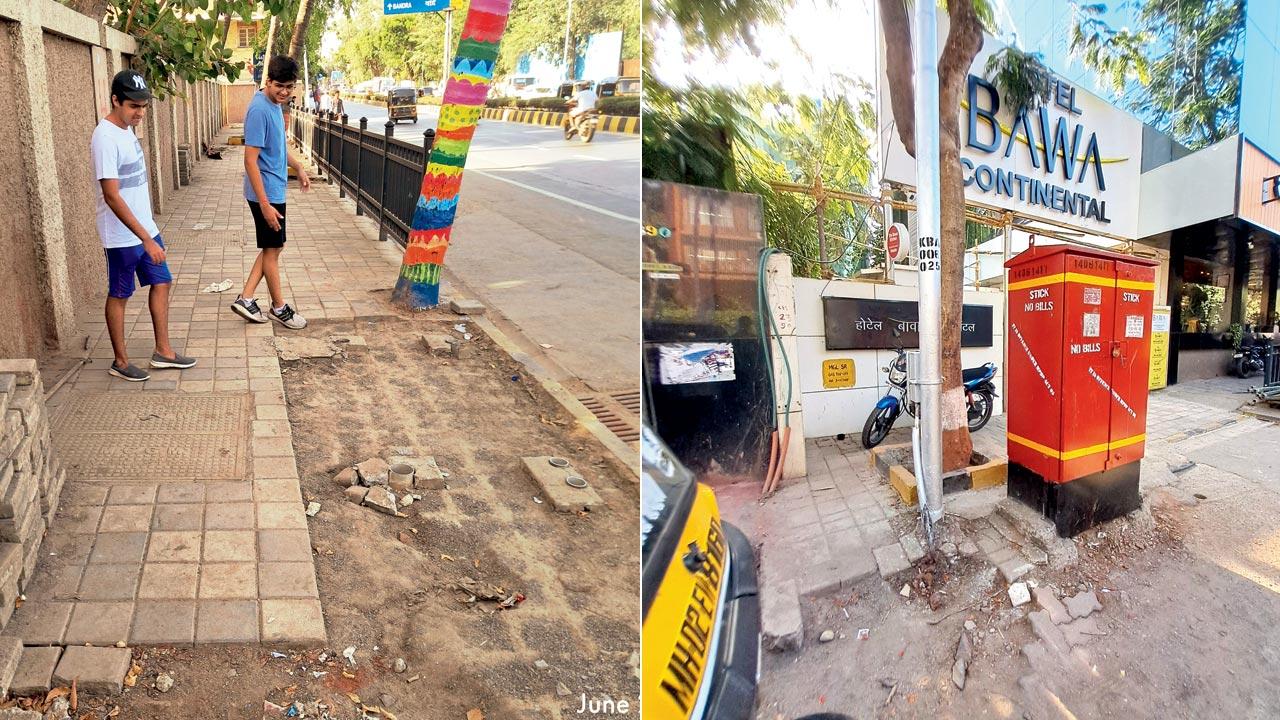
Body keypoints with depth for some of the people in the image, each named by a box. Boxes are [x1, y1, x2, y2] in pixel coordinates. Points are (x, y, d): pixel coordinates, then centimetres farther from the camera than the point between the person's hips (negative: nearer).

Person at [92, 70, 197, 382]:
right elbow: (112, 196, -26)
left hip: (146, 228, 9)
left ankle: (163, 350, 25)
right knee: (119, 296, 5)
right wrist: (146, 239, -29)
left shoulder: (126, 129, 6)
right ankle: (120, 361, 19)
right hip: (122, 236, -9)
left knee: (161, 283, 13)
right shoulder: (106, 139, -22)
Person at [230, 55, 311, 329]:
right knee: (272, 249, 4)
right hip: (266, 193, -9)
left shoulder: (276, 105, 7)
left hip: (275, 190, 9)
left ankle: (246, 298, 21)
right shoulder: (259, 110, -21)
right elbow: (251, 160, -24)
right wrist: (265, 204, -26)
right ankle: (279, 307, 19)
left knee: (273, 247, 16)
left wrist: (299, 167, 24)